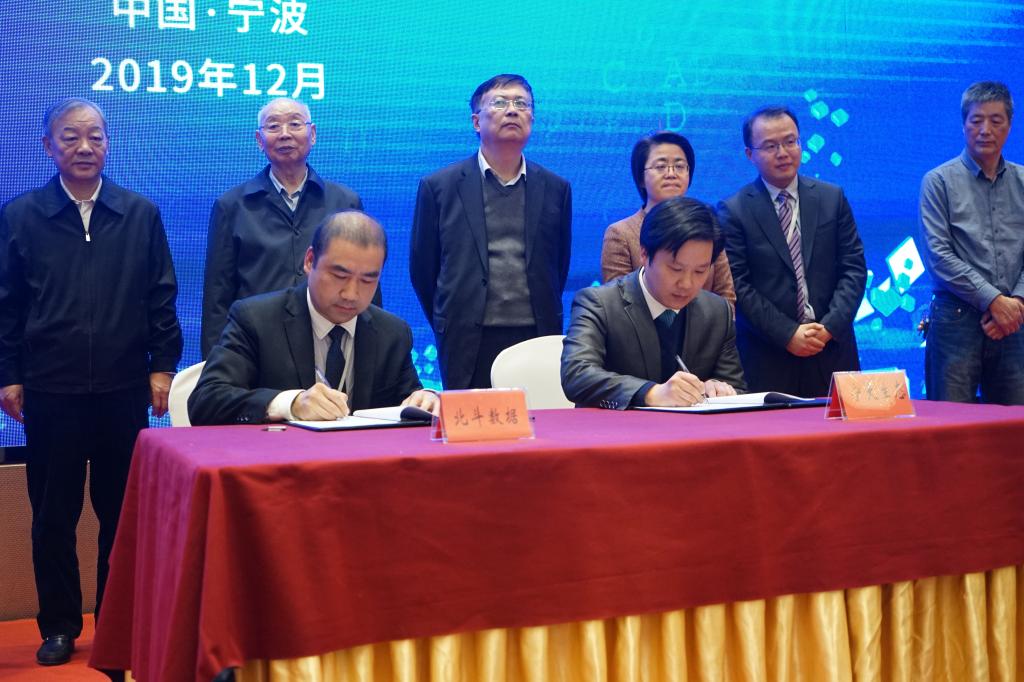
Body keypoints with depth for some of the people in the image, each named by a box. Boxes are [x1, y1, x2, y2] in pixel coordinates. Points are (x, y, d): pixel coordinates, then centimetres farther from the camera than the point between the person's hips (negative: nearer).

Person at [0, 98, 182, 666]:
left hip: (124, 386, 1)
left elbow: (161, 297, 6)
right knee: (53, 514, 8)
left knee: (121, 511, 8)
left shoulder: (141, 214, 5)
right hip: (50, 389, 0)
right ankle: (59, 625, 21)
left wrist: (163, 365, 1)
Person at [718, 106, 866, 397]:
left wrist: (831, 326, -8)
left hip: (832, 351, 3)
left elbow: (854, 267, 6)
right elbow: (738, 285, -6)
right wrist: (787, 334, -13)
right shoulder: (733, 211, -1)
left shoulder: (833, 198, 9)